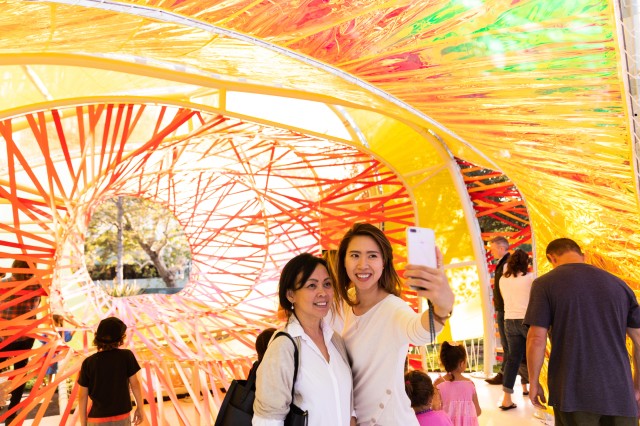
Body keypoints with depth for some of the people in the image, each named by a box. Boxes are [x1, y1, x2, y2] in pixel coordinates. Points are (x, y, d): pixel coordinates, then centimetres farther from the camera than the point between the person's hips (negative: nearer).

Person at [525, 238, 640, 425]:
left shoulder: (545, 283, -4)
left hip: (573, 393, -3)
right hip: (619, 393, 3)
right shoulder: (618, 284, 7)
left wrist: (534, 382, 3)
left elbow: (536, 340, -9)